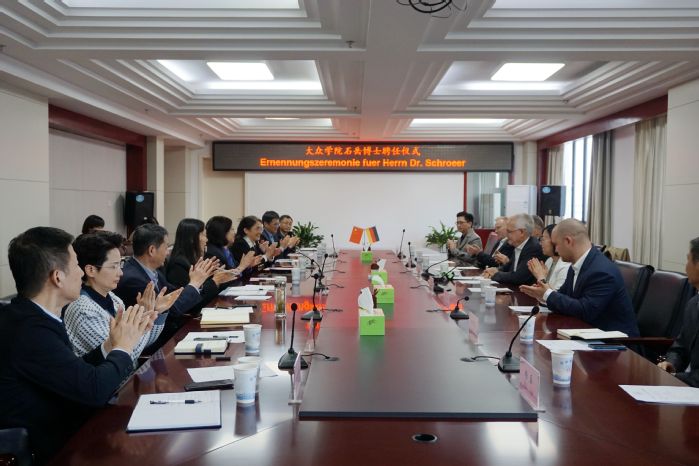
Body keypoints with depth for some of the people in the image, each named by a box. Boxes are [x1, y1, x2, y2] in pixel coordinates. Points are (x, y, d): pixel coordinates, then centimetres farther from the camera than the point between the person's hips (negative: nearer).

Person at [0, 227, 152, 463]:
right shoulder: (28, 331, -28)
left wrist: (111, 344, -1)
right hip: (56, 449, -8)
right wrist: (123, 346, -10)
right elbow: (95, 388, -25)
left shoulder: (29, 318, 0)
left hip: (63, 428, 8)